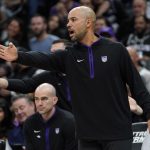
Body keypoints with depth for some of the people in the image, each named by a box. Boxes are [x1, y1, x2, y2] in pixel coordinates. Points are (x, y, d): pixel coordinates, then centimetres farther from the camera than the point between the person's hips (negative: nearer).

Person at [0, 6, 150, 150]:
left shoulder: (116, 50, -1)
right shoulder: (69, 56, 6)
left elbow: (137, 85, 0)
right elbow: (43, 59, -11)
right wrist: (19, 56, -29)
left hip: (118, 134, -3)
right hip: (87, 136, 4)